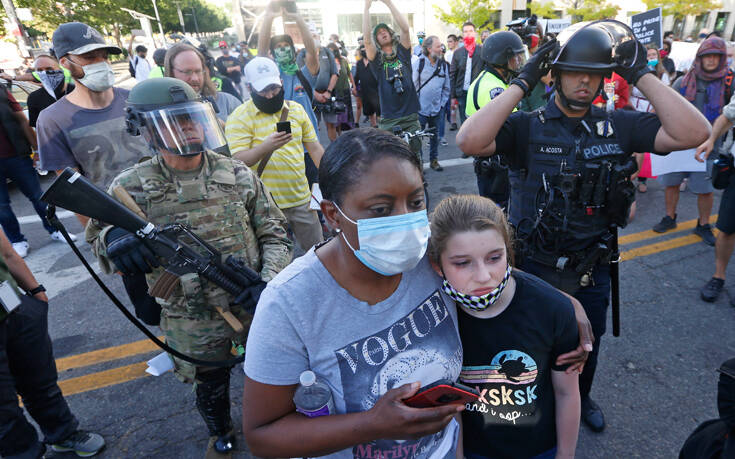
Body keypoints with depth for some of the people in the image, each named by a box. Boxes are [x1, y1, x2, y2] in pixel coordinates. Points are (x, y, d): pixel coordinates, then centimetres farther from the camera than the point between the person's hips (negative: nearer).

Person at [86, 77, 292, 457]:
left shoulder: (238, 175, -7)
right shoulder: (132, 188, -9)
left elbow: (273, 233, -4)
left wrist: (269, 280, -19)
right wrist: (113, 237, -31)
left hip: (255, 305, 1)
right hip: (194, 325, 0)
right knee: (209, 387, 23)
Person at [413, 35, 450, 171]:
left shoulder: (443, 65, 4)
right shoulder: (419, 63, -7)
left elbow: (446, 87, 11)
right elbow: (413, 85, -4)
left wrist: (442, 103, 5)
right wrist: (415, 104, -5)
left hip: (437, 109, 4)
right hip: (421, 109, -4)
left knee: (435, 136, 14)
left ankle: (434, 160, 28)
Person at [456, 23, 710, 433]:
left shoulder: (620, 126, -5)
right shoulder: (526, 127, -15)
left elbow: (694, 133, -17)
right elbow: (469, 141, -33)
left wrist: (641, 75, -16)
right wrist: (522, 84, -28)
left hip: (592, 271, 4)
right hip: (534, 268, -3)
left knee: (587, 346, 27)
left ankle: (582, 398, 59)